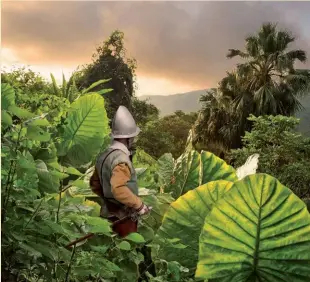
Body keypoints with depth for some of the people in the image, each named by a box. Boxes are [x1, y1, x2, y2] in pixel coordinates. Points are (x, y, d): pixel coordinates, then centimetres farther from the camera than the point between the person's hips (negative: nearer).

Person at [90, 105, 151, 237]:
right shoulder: (121, 159, -23)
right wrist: (139, 205, -26)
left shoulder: (104, 155, 5)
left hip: (109, 213, 9)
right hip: (123, 217, -9)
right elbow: (118, 189, -36)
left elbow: (95, 184, 16)